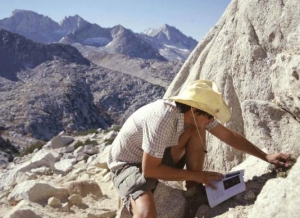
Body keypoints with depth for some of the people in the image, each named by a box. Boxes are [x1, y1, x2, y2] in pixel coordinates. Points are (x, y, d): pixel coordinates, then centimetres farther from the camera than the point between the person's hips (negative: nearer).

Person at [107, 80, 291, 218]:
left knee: (197, 131, -11)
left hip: (156, 158, 7)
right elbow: (149, 170, -29)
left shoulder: (194, 113, -12)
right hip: (128, 165, -7)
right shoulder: (163, 119, -35)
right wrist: (195, 175, -21)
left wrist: (265, 156, -1)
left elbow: (228, 135, 0)